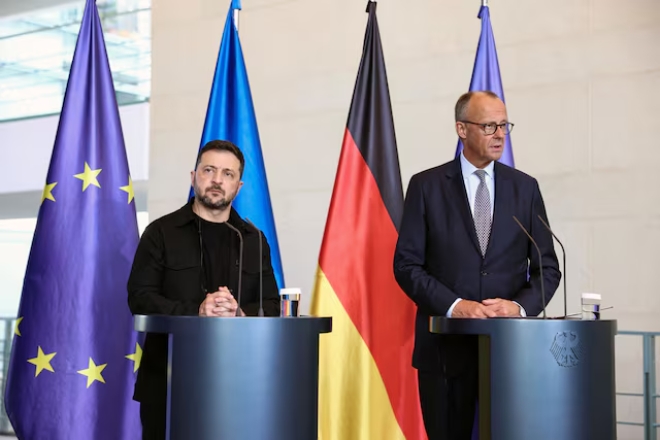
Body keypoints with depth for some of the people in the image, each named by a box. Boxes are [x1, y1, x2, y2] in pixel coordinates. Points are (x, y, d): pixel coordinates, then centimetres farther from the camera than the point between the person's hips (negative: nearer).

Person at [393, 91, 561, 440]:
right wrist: (454, 305, -16)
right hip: (446, 345, -1)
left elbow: (547, 267, 7)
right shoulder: (426, 186, 1)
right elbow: (406, 264, -3)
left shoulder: (525, 187, 7)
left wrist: (521, 306, -12)